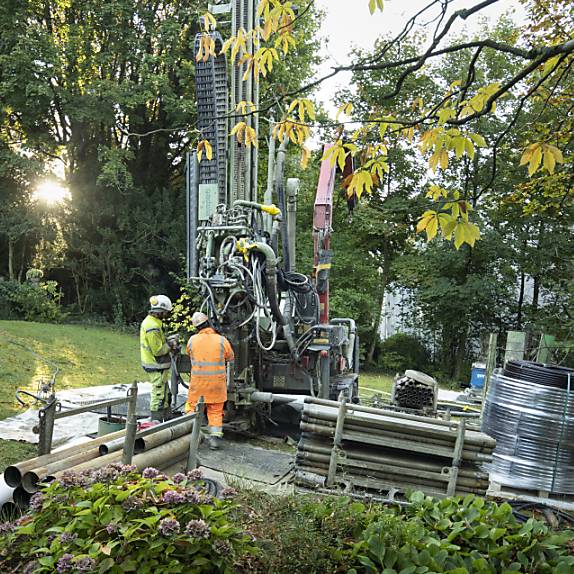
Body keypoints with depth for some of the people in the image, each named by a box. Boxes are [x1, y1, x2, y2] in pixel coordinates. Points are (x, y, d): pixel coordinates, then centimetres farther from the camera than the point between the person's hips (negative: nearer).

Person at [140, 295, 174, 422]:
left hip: (155, 364, 11)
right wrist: (170, 345, -9)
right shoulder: (153, 327, -24)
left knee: (165, 394, 20)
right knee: (159, 395, -2)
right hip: (157, 366, -11)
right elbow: (158, 350, -24)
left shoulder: (149, 321, 10)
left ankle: (168, 419, 30)